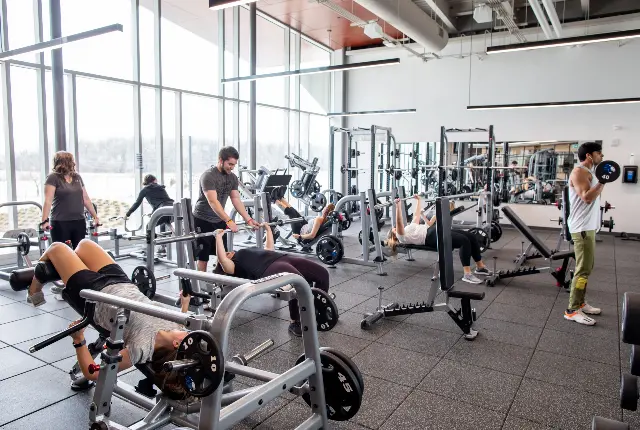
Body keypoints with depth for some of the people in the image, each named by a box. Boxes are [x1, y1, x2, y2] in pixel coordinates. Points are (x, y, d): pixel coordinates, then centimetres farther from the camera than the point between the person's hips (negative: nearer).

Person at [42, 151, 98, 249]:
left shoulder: (77, 177, 13)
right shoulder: (53, 178, -3)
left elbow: (86, 199, 16)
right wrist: (45, 221, -22)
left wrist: (95, 217, 14)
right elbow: (48, 200, -12)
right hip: (60, 223, -5)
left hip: (79, 222, 5)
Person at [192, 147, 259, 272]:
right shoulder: (208, 176, -23)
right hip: (203, 220, -7)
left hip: (219, 220, 7)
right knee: (203, 257, -2)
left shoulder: (233, 177, 1)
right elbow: (213, 202, -33)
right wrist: (229, 221, -42)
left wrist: (248, 219, -14)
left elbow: (236, 199, -1)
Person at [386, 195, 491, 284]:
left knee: (472, 237, -3)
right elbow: (399, 222, -14)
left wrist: (418, 200, 42)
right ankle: (467, 274, -32)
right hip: (432, 237, -9)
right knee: (464, 241, -29)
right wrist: (398, 206, -21)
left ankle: (480, 267, 8)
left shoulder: (410, 227, 30)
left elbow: (416, 215, 38)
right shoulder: (401, 236, 3)